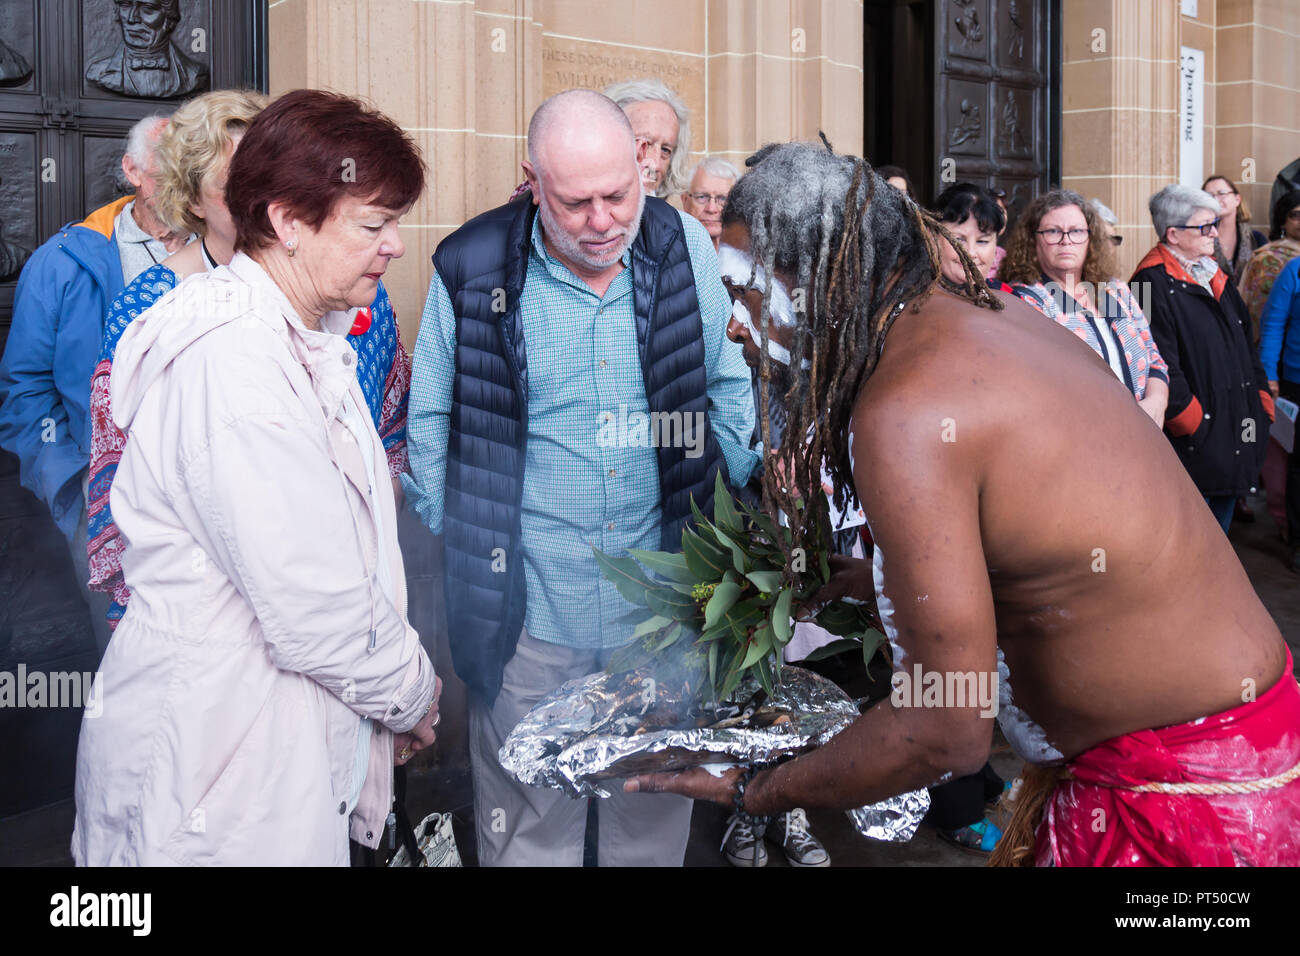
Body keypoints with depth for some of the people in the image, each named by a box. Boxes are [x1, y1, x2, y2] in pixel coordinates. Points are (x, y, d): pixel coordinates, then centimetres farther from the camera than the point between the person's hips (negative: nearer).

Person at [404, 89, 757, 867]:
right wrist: (468, 548, -1)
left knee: (657, 818, 18)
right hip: (526, 614, -2)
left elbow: (729, 385, 11)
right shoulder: (474, 270, -8)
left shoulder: (685, 247, -1)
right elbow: (432, 423, 3)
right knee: (529, 828, 12)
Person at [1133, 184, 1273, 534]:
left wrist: (1261, 397, 11)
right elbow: (1161, 366, -20)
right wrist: (1192, 422, -20)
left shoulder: (1216, 278, 16)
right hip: (1194, 440, -9)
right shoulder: (1153, 284, -14)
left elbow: (1245, 344, 21)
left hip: (1234, 434, 9)